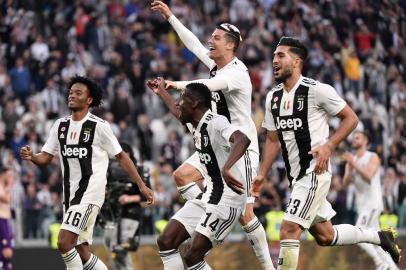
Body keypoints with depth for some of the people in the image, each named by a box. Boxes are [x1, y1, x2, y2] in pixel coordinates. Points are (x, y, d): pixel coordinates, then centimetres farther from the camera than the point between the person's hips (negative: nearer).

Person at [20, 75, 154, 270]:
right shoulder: (60, 125, 10)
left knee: (64, 242, -19)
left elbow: (121, 157, -1)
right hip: (70, 194, 7)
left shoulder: (99, 126, -7)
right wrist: (30, 156, -12)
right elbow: (45, 158, 11)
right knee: (81, 251, 7)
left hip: (90, 193, -7)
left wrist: (142, 186, -2)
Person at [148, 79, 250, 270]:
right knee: (166, 242, 3)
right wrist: (161, 92, 49)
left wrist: (226, 169, -56)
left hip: (226, 200, -10)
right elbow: (179, 114, 38)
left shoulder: (216, 123, -18)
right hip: (207, 196, 10)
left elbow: (242, 140, -40)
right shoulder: (194, 125, 11)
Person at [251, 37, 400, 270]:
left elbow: (351, 119, -6)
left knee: (289, 229, -17)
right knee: (325, 236, 15)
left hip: (314, 171, -8)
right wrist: (262, 175, 10)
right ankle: (380, 237, 34)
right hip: (296, 176, 8)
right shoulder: (273, 97, 9)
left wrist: (328, 146, -18)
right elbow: (273, 139, 18)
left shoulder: (317, 90, -12)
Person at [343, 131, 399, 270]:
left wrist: (354, 164, -23)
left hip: (373, 203, -8)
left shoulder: (373, 157, -5)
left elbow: (368, 176, -20)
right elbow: (346, 183, 6)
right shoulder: (351, 160, 15)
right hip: (362, 205, 8)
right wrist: (350, 169, -10)